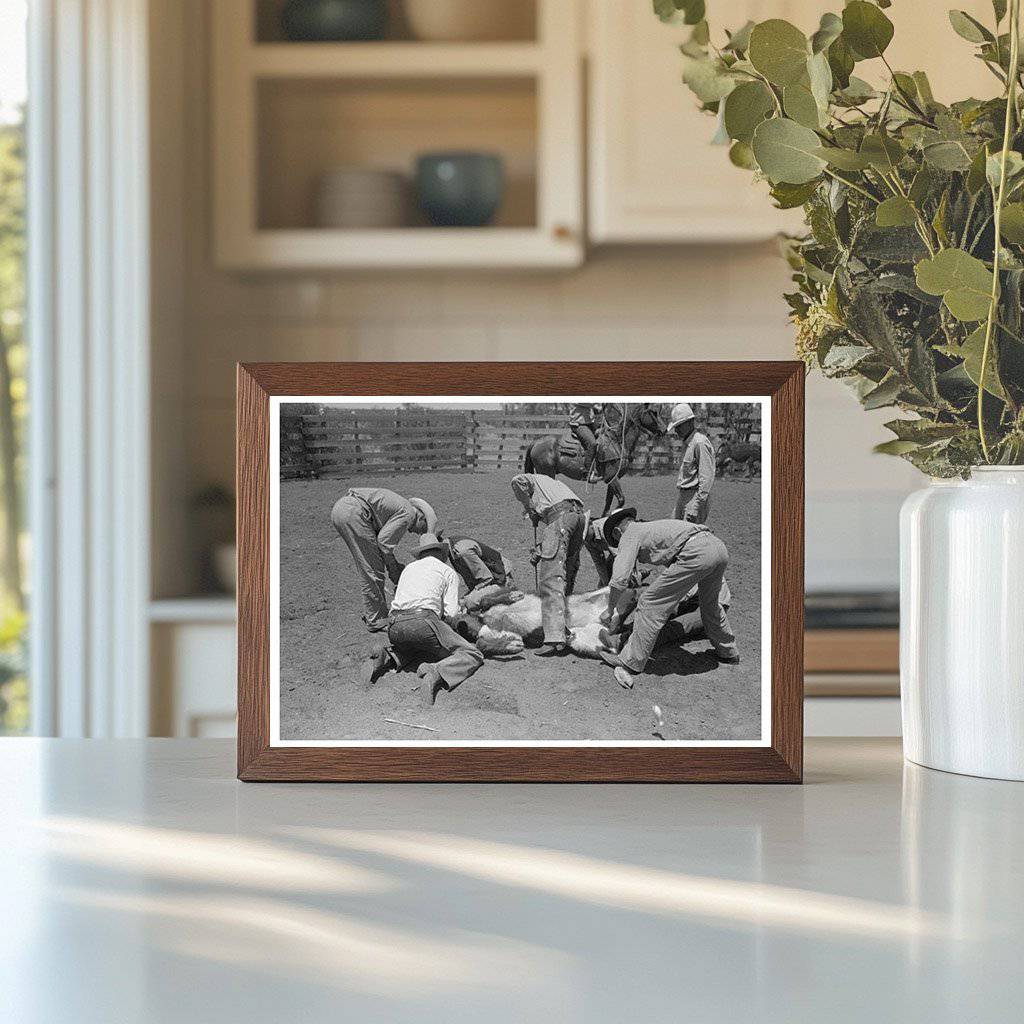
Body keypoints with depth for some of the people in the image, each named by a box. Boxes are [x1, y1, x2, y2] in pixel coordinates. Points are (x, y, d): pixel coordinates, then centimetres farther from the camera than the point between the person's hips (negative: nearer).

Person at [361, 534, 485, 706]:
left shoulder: (409, 568, 30)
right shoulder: (448, 571, 15)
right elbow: (452, 614, 4)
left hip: (394, 627, 6)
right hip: (423, 621, -6)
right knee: (472, 656, -1)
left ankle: (386, 657, 7)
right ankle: (437, 673, -30)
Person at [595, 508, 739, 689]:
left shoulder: (629, 535, 12)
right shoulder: (653, 526, 36)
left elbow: (620, 579, 1)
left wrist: (610, 611, 14)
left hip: (695, 553, -8)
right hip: (719, 546, 8)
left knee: (651, 604, 2)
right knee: (710, 604, 34)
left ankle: (630, 664, 5)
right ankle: (728, 652, 50)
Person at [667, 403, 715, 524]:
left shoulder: (700, 443, -13)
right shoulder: (687, 443, 19)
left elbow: (706, 477, -19)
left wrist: (696, 506, -23)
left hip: (695, 496, -10)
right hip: (682, 497, 10)